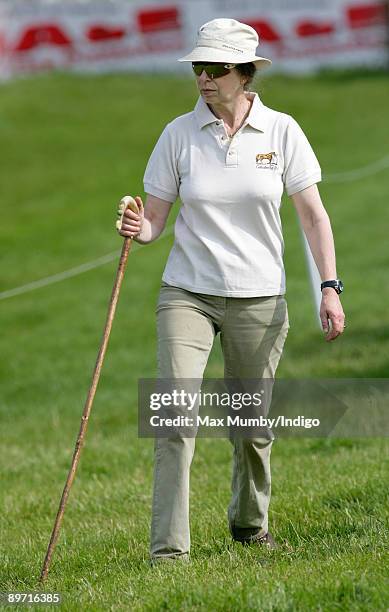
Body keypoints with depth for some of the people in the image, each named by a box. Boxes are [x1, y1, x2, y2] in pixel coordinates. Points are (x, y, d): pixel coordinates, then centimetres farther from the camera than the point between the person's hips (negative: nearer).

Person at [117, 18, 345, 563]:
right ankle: (169, 548, -15)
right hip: (187, 294, 0)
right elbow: (155, 219, 2)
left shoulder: (281, 131, -2)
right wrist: (137, 228, -21)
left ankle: (250, 522, 35)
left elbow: (313, 214, 1)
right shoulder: (179, 134, -2)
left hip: (259, 298, 0)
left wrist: (330, 287, -5)